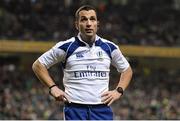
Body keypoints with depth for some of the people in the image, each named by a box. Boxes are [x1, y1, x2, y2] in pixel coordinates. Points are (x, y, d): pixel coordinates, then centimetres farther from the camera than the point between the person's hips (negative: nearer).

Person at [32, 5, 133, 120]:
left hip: (102, 110, 2)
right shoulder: (66, 47, -1)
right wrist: (53, 87, -1)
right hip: (75, 110, -2)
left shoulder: (109, 47, 8)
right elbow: (38, 65, 8)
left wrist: (118, 91, 8)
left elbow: (127, 69, 23)